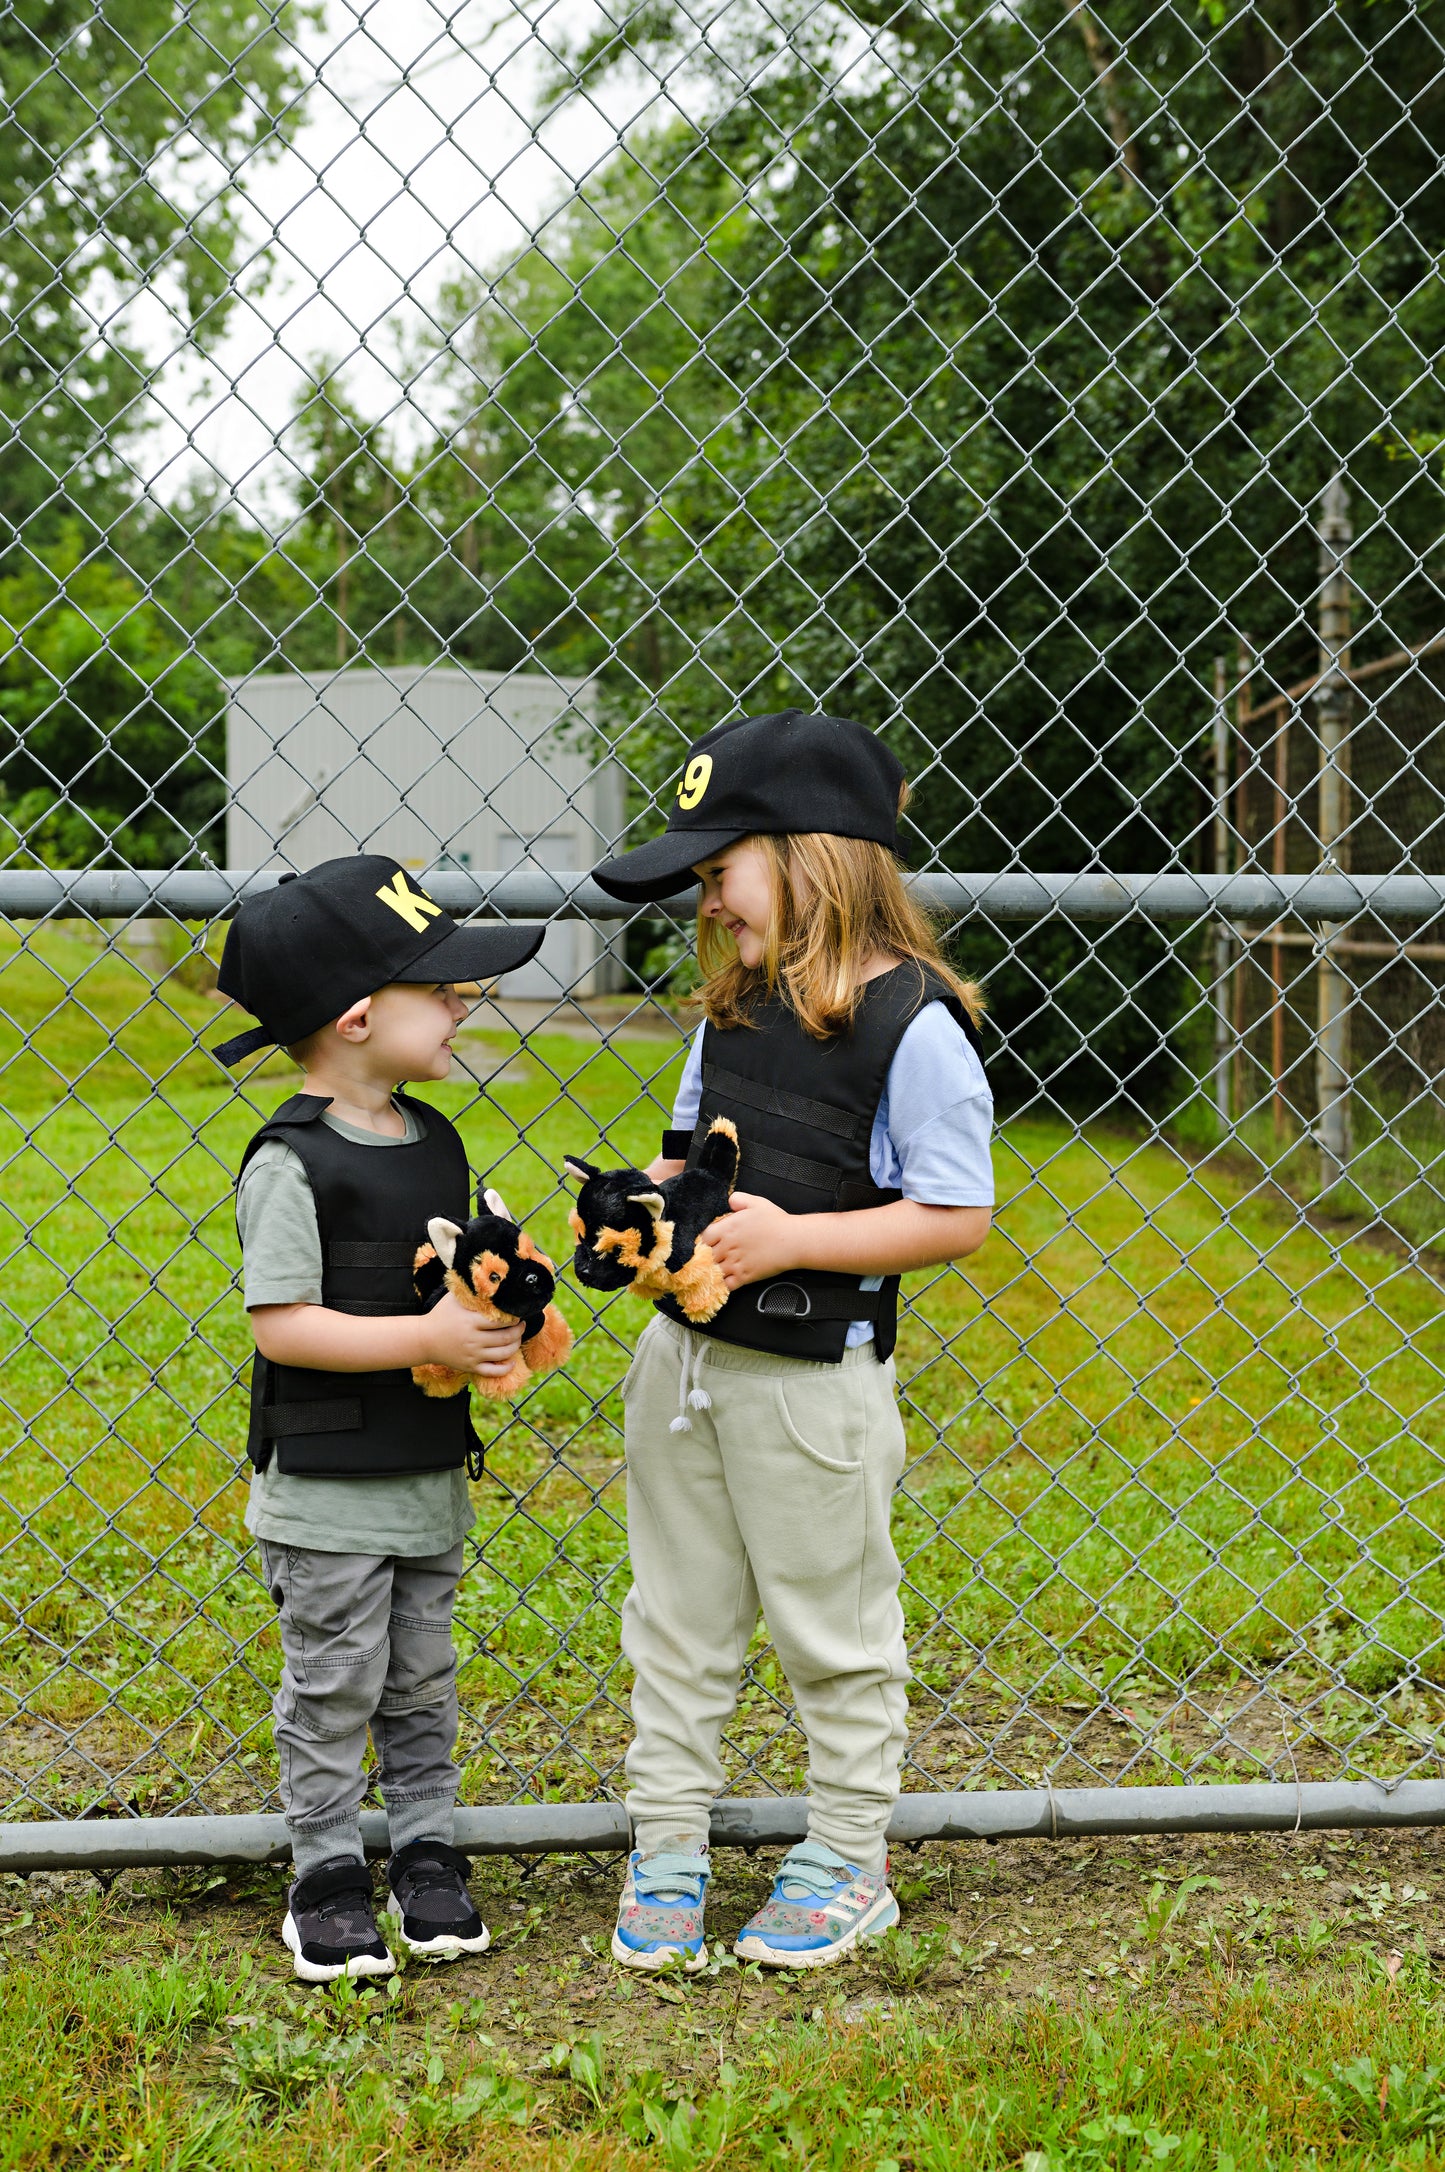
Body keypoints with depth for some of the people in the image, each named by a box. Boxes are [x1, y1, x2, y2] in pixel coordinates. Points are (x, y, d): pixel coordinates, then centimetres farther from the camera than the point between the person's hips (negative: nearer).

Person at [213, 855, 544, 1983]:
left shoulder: (436, 1140, 6)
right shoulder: (292, 1161, -17)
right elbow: (282, 1325, -21)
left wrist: (497, 1312, -5)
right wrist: (425, 1339, -24)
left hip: (431, 1472, 7)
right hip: (326, 1483, -7)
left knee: (423, 1678, 16)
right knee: (332, 1686, 5)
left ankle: (427, 1852, 29)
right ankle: (328, 1875, 19)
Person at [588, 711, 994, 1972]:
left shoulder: (914, 1025, -16)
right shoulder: (737, 1007, 7)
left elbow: (957, 1217, -17)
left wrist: (790, 1239, -21)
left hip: (816, 1374, -7)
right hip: (686, 1353, 7)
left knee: (833, 1625, 9)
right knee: (678, 1618, 15)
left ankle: (850, 1865, 25)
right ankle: (666, 1853, 28)